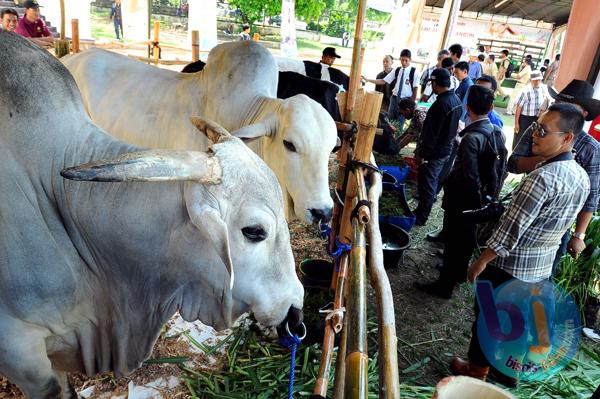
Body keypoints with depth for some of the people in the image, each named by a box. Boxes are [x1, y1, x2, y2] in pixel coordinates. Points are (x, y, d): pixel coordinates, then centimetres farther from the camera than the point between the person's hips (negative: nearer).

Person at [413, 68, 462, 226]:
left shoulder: (440, 104, -25)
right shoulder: (456, 100, 5)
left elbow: (431, 134, -25)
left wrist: (421, 153, -18)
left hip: (434, 153, -10)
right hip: (446, 149, 10)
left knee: (426, 184, 1)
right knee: (433, 182, 21)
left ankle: (420, 217, 12)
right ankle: (423, 210, 37)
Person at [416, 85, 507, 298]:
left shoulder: (471, 138, -26)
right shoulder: (498, 133, -1)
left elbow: (470, 177, -27)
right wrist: (491, 194, 13)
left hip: (461, 199, -8)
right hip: (479, 199, 8)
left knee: (453, 240, 5)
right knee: (467, 236, 23)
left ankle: (445, 285, 19)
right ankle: (459, 273, 43)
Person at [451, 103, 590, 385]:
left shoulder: (543, 177, -28)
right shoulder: (582, 177, 1)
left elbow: (510, 228, -25)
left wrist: (481, 261, -15)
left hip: (509, 266, -8)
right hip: (542, 267, 8)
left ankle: (477, 371, 30)